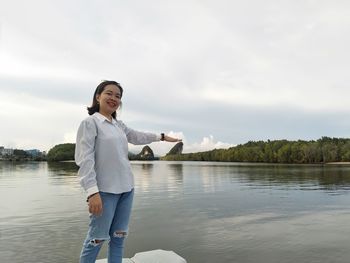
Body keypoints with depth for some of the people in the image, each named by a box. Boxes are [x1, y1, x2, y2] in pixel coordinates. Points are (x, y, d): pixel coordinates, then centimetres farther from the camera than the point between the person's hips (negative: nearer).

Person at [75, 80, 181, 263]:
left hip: (126, 188, 7)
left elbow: (138, 137, 29)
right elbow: (84, 159, -14)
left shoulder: (119, 125, 13)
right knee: (97, 239, -1)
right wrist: (92, 192, -22)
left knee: (118, 237, 14)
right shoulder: (90, 122, -7)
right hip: (105, 190, -7)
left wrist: (161, 136, 39)